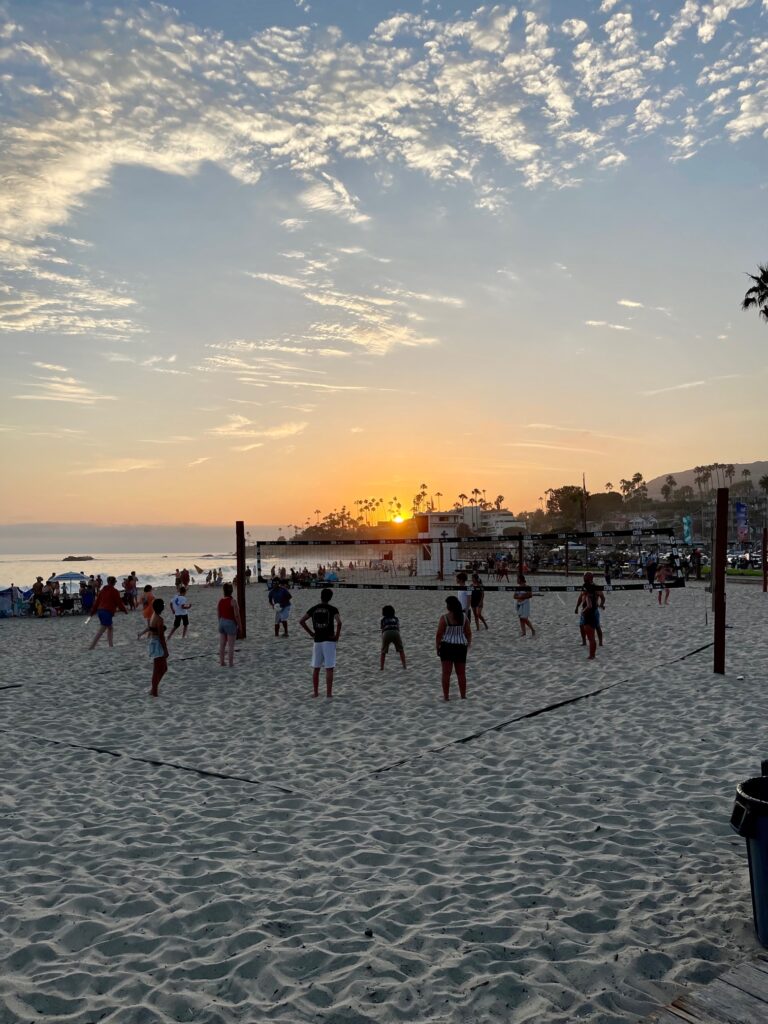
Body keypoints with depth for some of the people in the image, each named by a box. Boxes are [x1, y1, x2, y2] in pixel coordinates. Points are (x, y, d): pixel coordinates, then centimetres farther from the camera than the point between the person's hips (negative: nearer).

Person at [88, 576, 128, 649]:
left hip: (100, 610, 8)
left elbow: (97, 601, 16)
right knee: (101, 631, -8)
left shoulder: (102, 590, 14)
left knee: (110, 628, 21)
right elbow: (119, 602, -2)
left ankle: (110, 645, 20)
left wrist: (94, 610, 21)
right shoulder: (115, 591, -5)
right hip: (108, 612, -8)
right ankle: (91, 647, -15)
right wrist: (125, 610, 11)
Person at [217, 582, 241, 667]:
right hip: (231, 623, -6)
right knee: (231, 645, 2)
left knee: (222, 644, 13)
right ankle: (231, 663, 6)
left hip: (222, 623, 6)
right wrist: (239, 625, -5)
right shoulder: (233, 601, -16)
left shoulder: (220, 600, 1)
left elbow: (218, 614, 8)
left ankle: (221, 661, 21)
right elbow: (236, 615, -16)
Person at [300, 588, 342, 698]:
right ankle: (329, 693, 1)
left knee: (316, 668, 12)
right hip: (329, 640, -3)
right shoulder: (332, 609, -6)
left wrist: (311, 633, 7)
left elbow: (301, 621, 2)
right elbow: (339, 622, -22)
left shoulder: (314, 608, 5)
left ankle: (315, 692, 16)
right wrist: (337, 635, -9)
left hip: (317, 640, 3)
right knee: (329, 668, 0)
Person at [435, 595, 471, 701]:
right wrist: (468, 645, 15)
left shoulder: (444, 618, -10)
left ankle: (446, 696, 7)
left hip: (447, 646, -3)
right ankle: (463, 696, 16)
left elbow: (439, 634, -9)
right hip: (461, 646, 3)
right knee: (461, 673, 12)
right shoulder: (464, 617, 1)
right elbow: (468, 633, 4)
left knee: (446, 673, 4)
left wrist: (438, 647, 2)